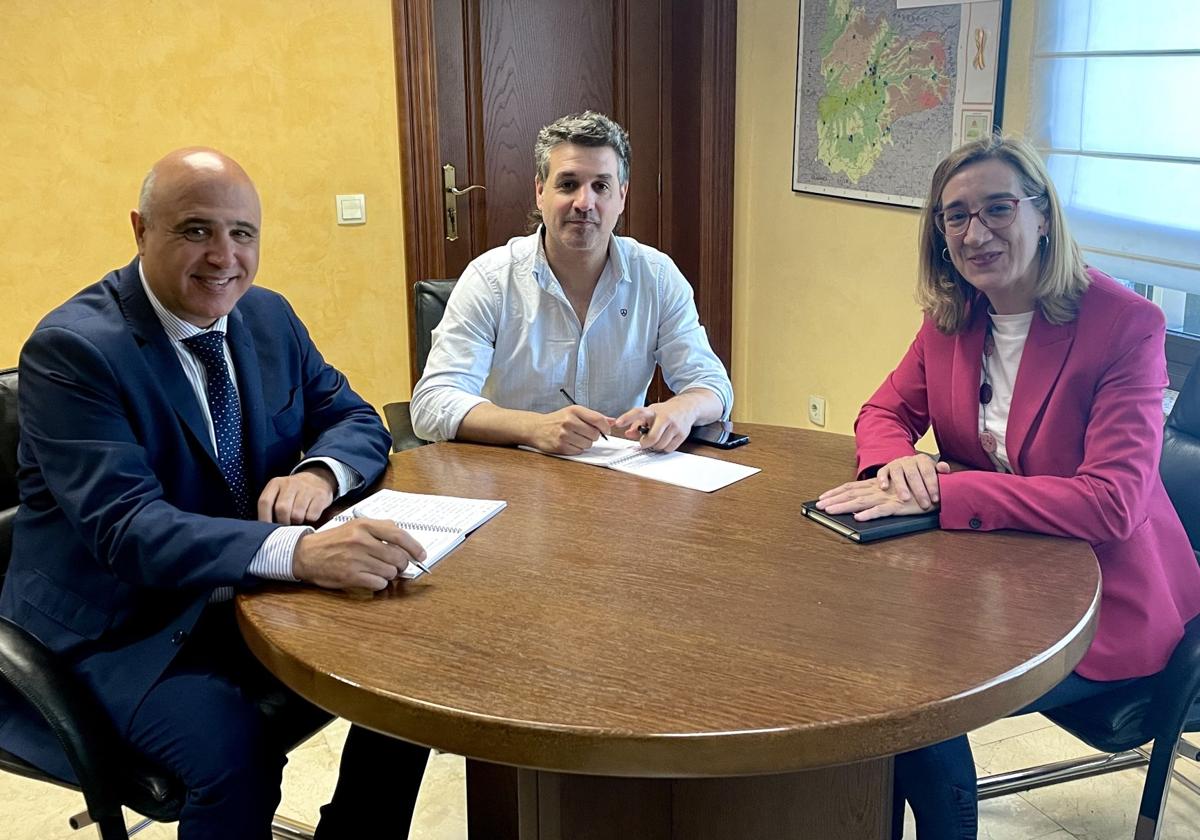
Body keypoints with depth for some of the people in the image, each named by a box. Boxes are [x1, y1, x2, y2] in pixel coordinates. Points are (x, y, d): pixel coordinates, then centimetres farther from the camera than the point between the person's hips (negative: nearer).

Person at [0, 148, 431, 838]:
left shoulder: (269, 317, 3)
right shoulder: (70, 347, -18)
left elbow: (355, 419, 11)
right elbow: (126, 527, -28)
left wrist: (319, 473, -16)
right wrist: (301, 550, -45)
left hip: (257, 599, 6)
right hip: (121, 628, -6)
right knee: (236, 751, -31)